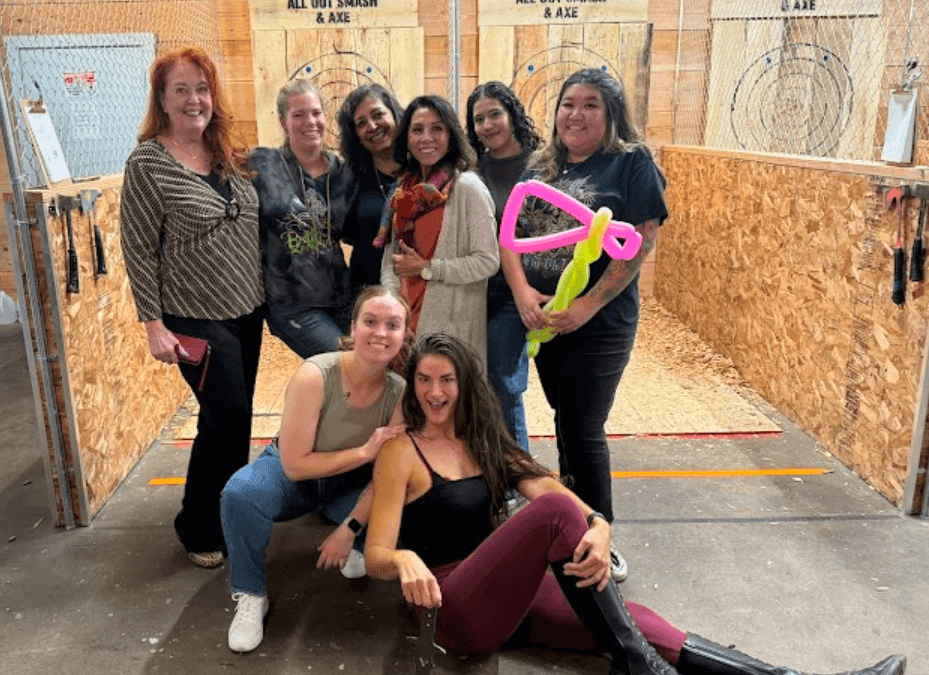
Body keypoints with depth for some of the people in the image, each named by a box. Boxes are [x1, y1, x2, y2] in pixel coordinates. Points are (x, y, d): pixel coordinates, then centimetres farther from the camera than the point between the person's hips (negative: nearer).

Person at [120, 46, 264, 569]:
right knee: (229, 416, -2)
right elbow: (139, 249, -11)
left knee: (233, 417, 15)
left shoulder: (230, 155, 7)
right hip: (197, 319, -6)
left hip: (248, 309, 6)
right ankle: (199, 530, 19)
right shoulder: (148, 163, -11)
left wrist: (265, 293, 12)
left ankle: (229, 511, 34)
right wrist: (154, 324, -14)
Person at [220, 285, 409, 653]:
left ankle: (357, 546, 11)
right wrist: (364, 452, -30)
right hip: (292, 475, -2)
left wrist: (348, 530, -17)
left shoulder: (400, 392, -20)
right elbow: (295, 465, -26)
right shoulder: (314, 376, -30)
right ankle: (251, 595, -9)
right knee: (241, 493, -33)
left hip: (350, 483, 3)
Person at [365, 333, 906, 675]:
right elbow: (376, 556, -9)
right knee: (556, 511, -29)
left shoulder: (481, 441, 12)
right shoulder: (402, 452, -5)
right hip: (453, 609, -5)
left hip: (504, 593, 6)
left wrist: (598, 527, -24)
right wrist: (405, 561, -34)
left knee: (639, 623, -16)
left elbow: (543, 483, -2)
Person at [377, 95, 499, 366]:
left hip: (450, 323, -6)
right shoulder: (404, 188, 11)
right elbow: (391, 254, 14)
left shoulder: (467, 187, -10)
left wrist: (426, 268, -13)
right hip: (406, 317, 6)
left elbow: (488, 261, -15)